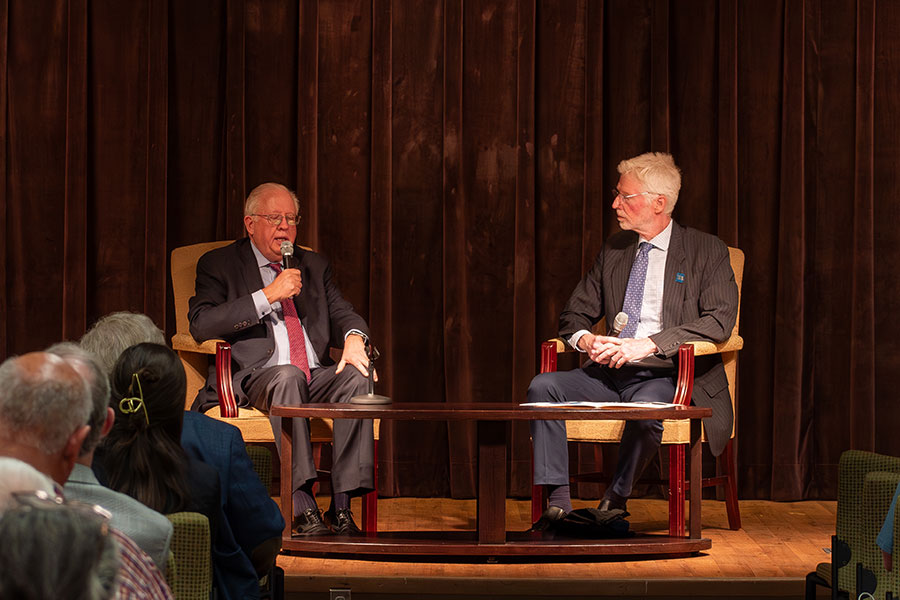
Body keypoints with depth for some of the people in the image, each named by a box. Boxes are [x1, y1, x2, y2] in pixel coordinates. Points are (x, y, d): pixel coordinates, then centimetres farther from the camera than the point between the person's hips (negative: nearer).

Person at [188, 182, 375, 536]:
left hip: (316, 377, 4)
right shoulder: (219, 265, 8)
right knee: (288, 375, -38)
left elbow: (342, 313, 15)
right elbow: (200, 324, -7)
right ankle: (303, 509, -43)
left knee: (356, 377, -28)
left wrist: (354, 337, -11)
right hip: (253, 378, -4)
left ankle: (340, 508, -31)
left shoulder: (315, 266, 24)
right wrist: (268, 295, -12)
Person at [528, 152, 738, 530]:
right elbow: (575, 314, 20)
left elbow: (719, 320, -12)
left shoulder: (706, 251, 1)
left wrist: (648, 344, -22)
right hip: (609, 372, 5)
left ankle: (614, 503, -18)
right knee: (543, 387, -20)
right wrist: (586, 339, -7)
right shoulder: (613, 250, 17)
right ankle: (557, 503, -23)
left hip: (667, 374, -5)